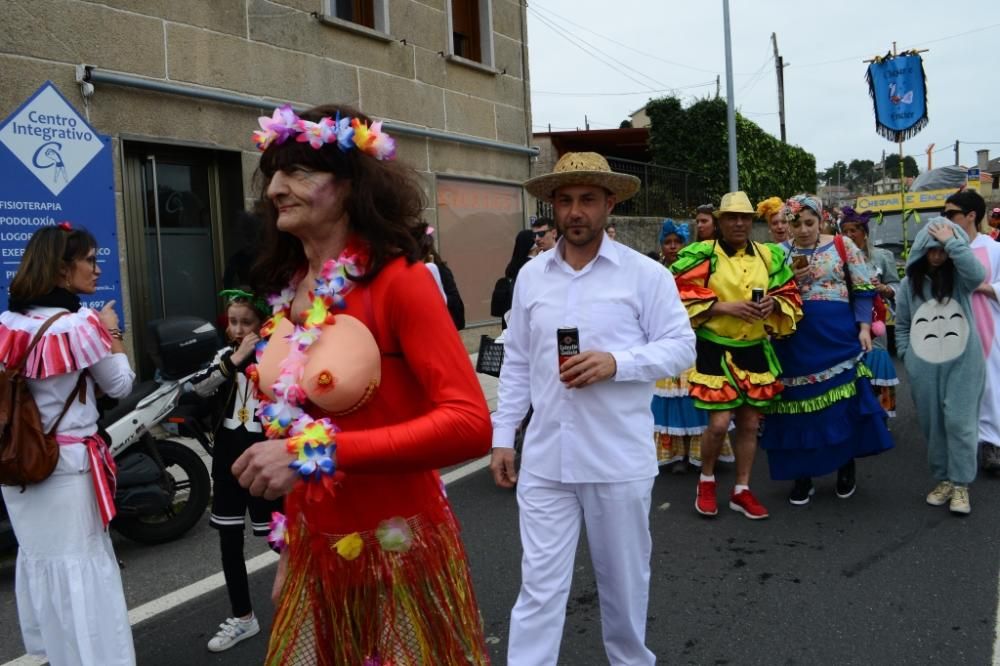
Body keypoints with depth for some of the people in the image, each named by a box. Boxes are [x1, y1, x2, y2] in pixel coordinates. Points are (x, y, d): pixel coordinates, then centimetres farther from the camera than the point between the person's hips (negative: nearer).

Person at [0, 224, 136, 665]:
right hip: (66, 465, -7)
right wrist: (111, 336, 2)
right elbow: (120, 386, -7)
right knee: (80, 569, 0)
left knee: (38, 559, 19)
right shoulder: (80, 324, -16)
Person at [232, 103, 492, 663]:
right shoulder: (286, 289, 3)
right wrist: (289, 544, 11)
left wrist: (317, 452, -28)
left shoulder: (397, 278, -17)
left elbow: (471, 424, -26)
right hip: (314, 554, 6)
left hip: (397, 553, -6)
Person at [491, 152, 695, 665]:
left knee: (623, 578, 16)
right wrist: (502, 437, 8)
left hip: (619, 460, -2)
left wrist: (616, 362, -21)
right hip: (544, 459, 2)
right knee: (539, 584, 5)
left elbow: (681, 346, -5)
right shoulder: (530, 276, 6)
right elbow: (516, 365, 10)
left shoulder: (645, 274, -5)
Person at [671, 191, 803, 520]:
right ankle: (706, 480, 18)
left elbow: (789, 295, 13)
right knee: (719, 423, -9)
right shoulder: (703, 255, -8)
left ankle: (741, 490, 24)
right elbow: (683, 298, -14)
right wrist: (726, 307, -21)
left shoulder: (769, 255, 7)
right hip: (715, 351, -5)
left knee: (750, 423, 10)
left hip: (755, 351, 5)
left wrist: (772, 304, -9)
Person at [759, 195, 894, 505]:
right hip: (795, 344, 1)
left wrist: (864, 327, -7)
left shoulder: (842, 246, 3)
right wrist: (789, 282, -10)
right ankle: (802, 475, 16)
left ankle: (846, 467, 21)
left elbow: (862, 289, 2)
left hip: (838, 339, -1)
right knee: (800, 405, 4)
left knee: (846, 402, 1)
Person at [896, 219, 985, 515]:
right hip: (924, 368, 3)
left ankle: (961, 484, 5)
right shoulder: (909, 284, 6)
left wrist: (953, 242, -21)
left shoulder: (959, 277, 0)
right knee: (933, 424, 9)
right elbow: (901, 325, 14)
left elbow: (978, 274, -26)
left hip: (962, 364, -3)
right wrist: (907, 356, 3)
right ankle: (943, 479, 22)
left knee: (959, 422, -5)